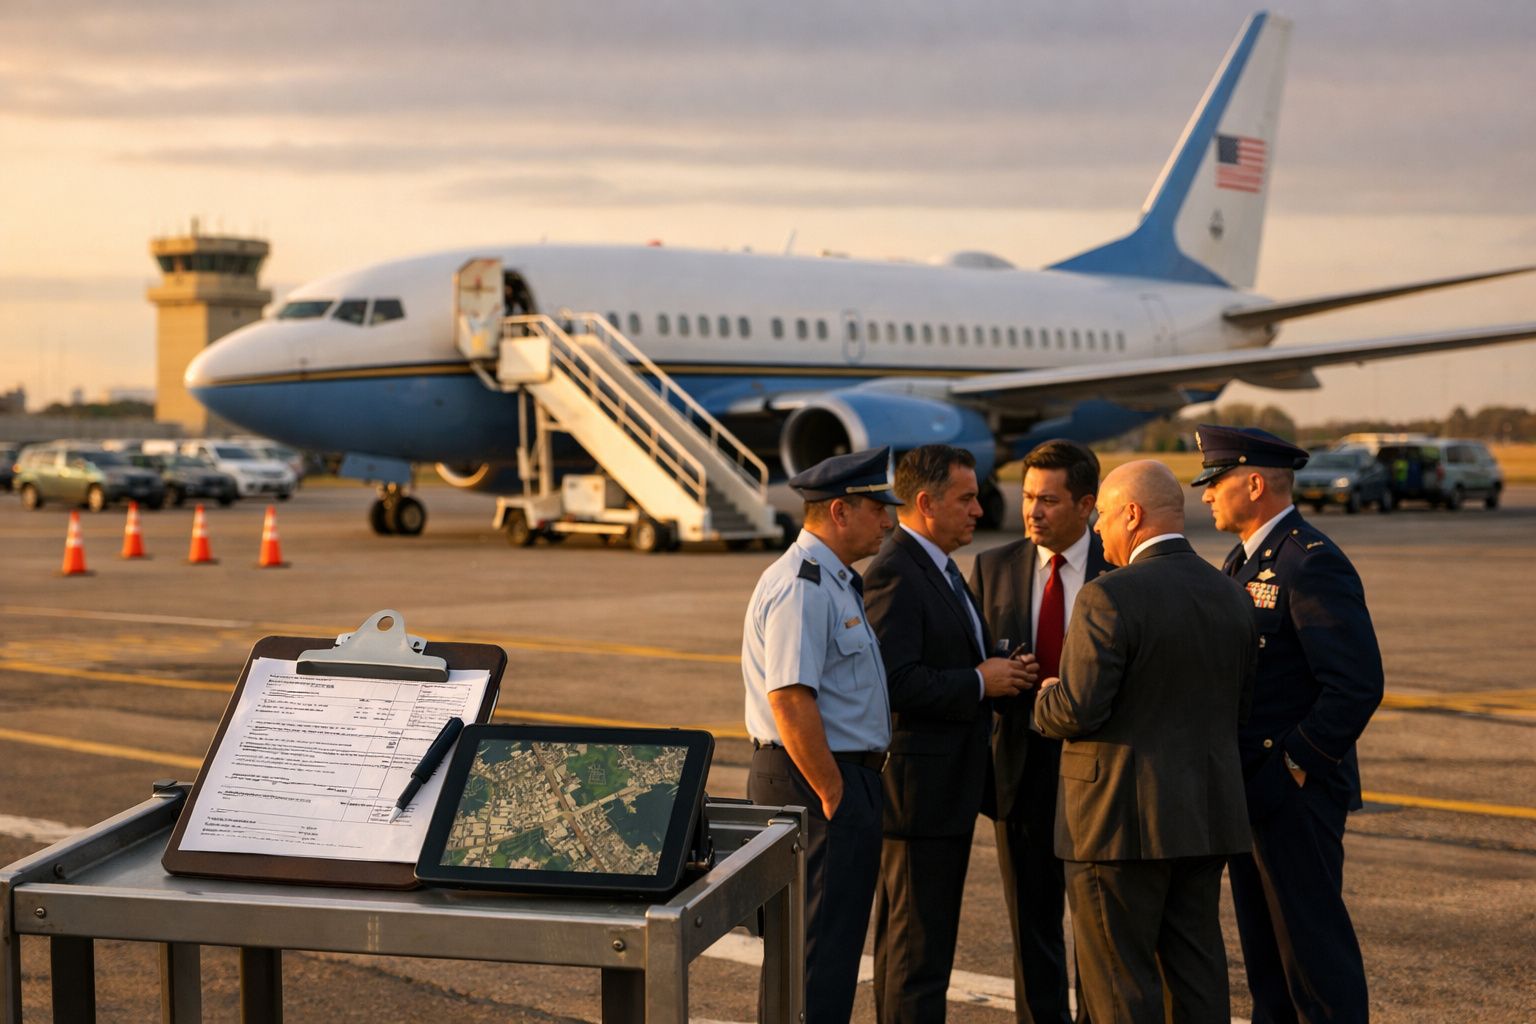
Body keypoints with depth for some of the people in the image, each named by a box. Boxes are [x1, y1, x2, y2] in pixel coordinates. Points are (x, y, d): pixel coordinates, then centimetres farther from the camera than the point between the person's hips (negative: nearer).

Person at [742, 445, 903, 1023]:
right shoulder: (802, 588, -19)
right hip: (818, 780, -11)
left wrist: (853, 785, 17)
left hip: (843, 776, 11)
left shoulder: (835, 581, 16)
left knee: (833, 937, 16)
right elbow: (790, 699, -25)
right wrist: (832, 795, -21)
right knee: (824, 942, -6)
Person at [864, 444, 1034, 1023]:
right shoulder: (895, 572, -17)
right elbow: (894, 681, -25)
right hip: (920, 782, -10)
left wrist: (996, 673, 5)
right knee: (918, 939, -4)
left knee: (911, 932, 16)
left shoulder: (938, 567, 16)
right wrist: (980, 682, -17)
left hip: (949, 779, 10)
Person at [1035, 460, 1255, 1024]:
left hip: (1123, 816, -7)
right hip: (1207, 812, 7)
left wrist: (1046, 698, 2)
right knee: (1197, 970, 14)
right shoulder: (1230, 595, 8)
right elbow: (1239, 706, 12)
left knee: (1120, 978, 2)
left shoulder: (1110, 597, -16)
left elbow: (1078, 709, -19)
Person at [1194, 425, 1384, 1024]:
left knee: (1313, 941, -3)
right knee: (1264, 946, 15)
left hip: (1294, 794, -9)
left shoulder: (1314, 564, -17)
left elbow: (1358, 684, -23)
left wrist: (1299, 764, -18)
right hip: (1251, 790, 9)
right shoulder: (1245, 560, 14)